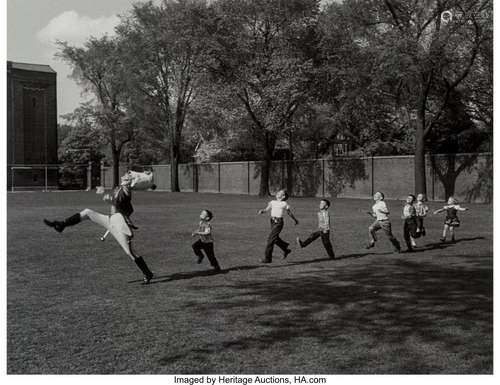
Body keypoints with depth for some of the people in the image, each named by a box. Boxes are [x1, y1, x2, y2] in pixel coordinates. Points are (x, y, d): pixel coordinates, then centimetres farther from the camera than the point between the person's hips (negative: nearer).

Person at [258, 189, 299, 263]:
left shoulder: (284, 204, -1)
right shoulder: (273, 202, 12)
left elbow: (289, 213, 10)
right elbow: (267, 209, 5)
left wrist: (295, 220, 21)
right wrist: (262, 211, -16)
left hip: (279, 223, -6)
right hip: (272, 222, 6)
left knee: (270, 239, -11)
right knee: (276, 239, 18)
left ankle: (268, 258, -5)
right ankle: (286, 250, 41)